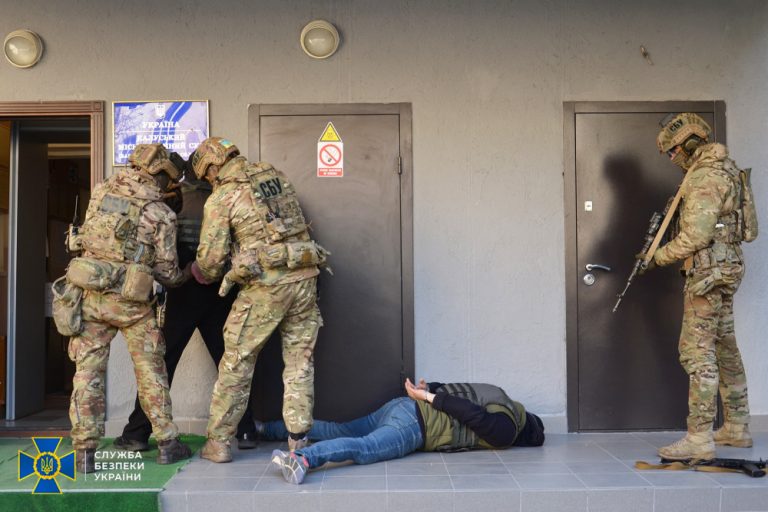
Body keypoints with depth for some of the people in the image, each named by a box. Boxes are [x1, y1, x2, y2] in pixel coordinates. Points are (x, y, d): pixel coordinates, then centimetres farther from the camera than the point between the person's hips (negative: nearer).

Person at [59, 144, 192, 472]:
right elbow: (166, 272, -2)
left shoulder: (102, 191, 5)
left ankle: (85, 452, 9)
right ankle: (167, 443, 17)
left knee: (88, 371, 7)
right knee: (150, 370, 10)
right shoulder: (161, 214, -5)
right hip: (130, 301, -3)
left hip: (89, 294, 3)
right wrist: (187, 275, 18)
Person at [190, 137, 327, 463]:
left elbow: (211, 257, -3)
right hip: (304, 277, 5)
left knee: (236, 363, 9)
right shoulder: (275, 174, 13)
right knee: (299, 362, 11)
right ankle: (298, 441, 13)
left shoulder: (221, 198, -2)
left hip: (264, 286, -5)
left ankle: (218, 442, 17)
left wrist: (205, 275, 19)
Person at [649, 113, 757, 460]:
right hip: (726, 269, 11)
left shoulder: (704, 176, -16)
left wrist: (659, 256, -11)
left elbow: (696, 236, -22)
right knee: (725, 348, 16)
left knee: (697, 352, -9)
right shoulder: (724, 168, 16)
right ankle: (737, 428, 26)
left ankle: (699, 438, -7)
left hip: (708, 271, -11)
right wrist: (677, 211, 12)